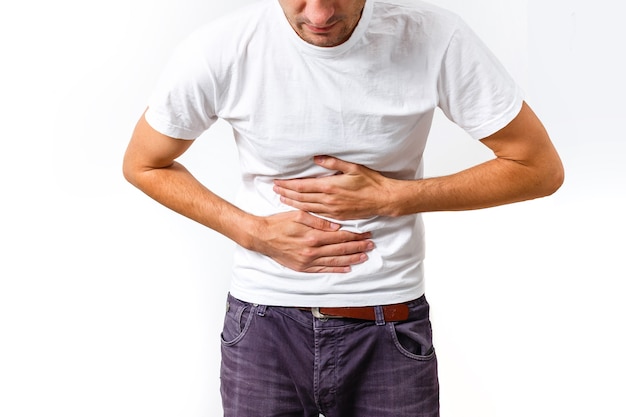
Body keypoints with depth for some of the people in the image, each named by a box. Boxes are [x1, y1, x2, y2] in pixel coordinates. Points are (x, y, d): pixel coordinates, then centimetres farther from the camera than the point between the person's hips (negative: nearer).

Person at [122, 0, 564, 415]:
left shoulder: (434, 36, -14)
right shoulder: (219, 49, -13)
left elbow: (541, 168, -7)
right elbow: (143, 165, 3)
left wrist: (389, 197, -15)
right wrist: (256, 232, -10)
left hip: (391, 331, 0)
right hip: (263, 325, 1)